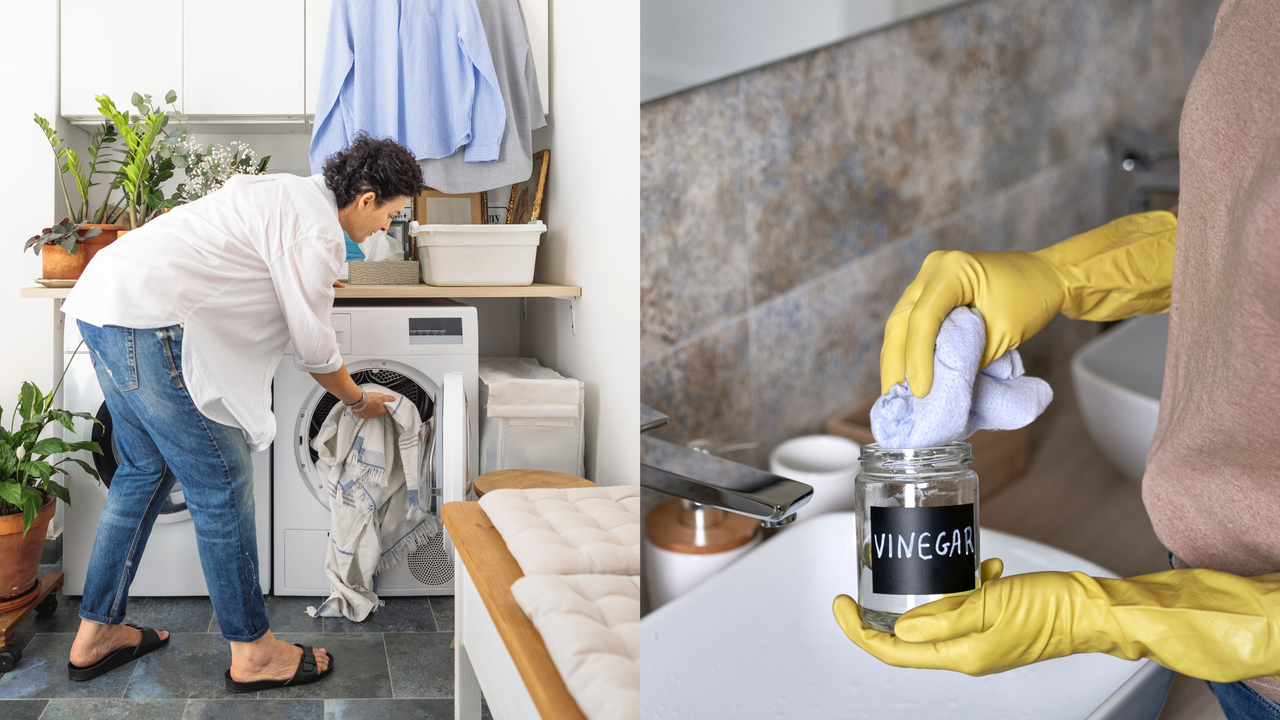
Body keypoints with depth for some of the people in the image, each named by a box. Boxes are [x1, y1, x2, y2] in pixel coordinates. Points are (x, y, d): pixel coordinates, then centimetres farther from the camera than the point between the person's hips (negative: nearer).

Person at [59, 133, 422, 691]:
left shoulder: (287, 191, 19)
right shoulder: (316, 231, -11)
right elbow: (314, 350, -5)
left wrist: (309, 284, 40)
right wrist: (360, 401, 12)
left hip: (105, 303, 11)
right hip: (147, 320, -11)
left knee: (146, 469, 20)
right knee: (221, 483, -2)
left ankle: (96, 634, 29)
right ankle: (252, 652, 9)